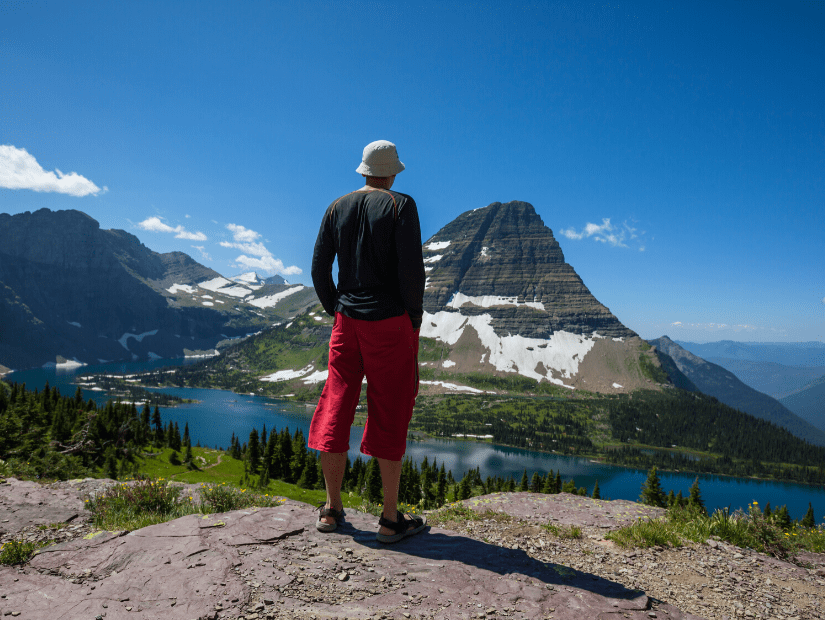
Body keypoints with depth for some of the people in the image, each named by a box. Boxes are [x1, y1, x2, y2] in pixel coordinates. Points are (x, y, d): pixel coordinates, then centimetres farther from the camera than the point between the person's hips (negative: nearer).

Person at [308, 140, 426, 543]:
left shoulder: (337, 209, 8)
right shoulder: (401, 206, -6)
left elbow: (319, 270, 6)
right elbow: (411, 267, -15)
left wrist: (336, 310, 16)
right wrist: (414, 316, -2)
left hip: (347, 322, 5)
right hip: (390, 322, -4)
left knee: (336, 409, 10)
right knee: (390, 416, 2)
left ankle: (332, 509, 20)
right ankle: (391, 518, 9)